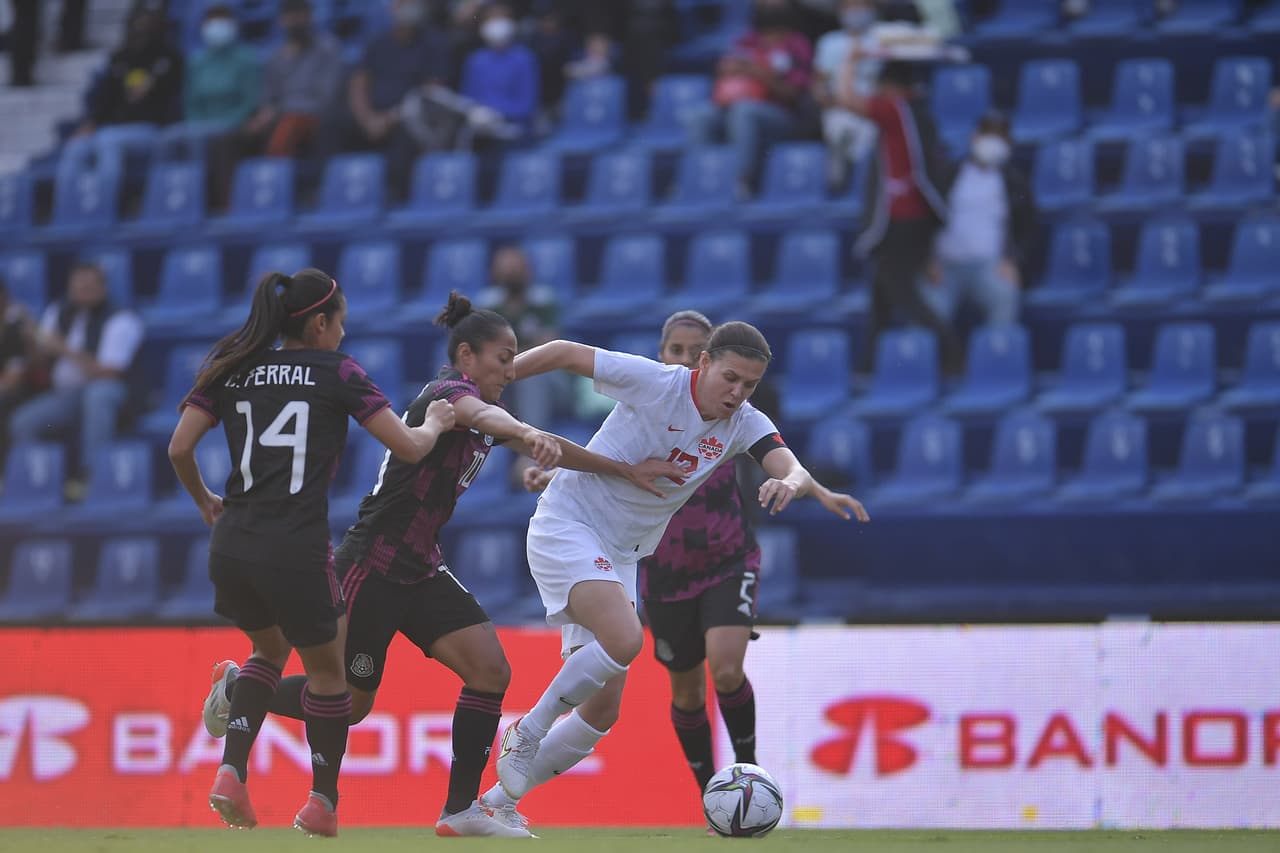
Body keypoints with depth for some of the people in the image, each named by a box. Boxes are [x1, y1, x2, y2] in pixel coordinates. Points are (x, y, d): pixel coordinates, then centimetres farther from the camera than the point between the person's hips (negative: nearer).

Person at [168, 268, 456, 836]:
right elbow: (408, 448, -1)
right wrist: (434, 424, 21)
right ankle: (323, 803, 24)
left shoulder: (231, 369, 11)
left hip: (230, 549, 5)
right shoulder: (336, 372, 0)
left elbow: (179, 449, 6)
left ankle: (231, 773, 11)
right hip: (297, 551, -5)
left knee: (270, 647, 29)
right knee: (326, 666, 19)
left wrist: (204, 502, 24)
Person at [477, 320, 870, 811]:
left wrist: (793, 483, -46)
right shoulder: (654, 383, -16)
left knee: (602, 710, 4)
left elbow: (790, 466, -21)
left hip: (619, 558, 7)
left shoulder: (744, 425, -3)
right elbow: (564, 353, -9)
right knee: (624, 639, -31)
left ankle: (496, 802, 19)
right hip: (567, 526, -7)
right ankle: (528, 732, -12)